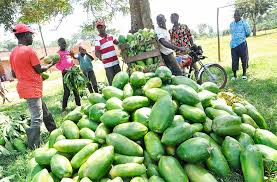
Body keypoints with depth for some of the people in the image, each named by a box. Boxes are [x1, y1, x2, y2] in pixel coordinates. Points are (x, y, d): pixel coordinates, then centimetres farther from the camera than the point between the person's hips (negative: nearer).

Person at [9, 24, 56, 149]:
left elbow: (14, 74, 15)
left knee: (45, 112, 19)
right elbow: (40, 69, -10)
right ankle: (33, 147, 0)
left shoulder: (13, 53, 10)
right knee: (37, 119, -5)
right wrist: (51, 64, 7)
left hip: (24, 87, 9)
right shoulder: (29, 50, -15)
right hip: (32, 89, -9)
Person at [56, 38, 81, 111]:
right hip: (65, 73, -6)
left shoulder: (68, 52, 16)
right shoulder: (58, 53, -3)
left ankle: (78, 105, 20)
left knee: (76, 90, 10)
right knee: (67, 92, -7)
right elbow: (57, 65, -9)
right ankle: (64, 107, 2)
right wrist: (64, 70, -23)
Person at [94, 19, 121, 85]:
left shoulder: (110, 36, 9)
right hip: (107, 64, -6)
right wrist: (99, 57, -38)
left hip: (116, 62, 6)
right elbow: (96, 52, -19)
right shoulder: (98, 39, -10)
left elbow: (118, 43, 26)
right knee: (112, 82, -6)